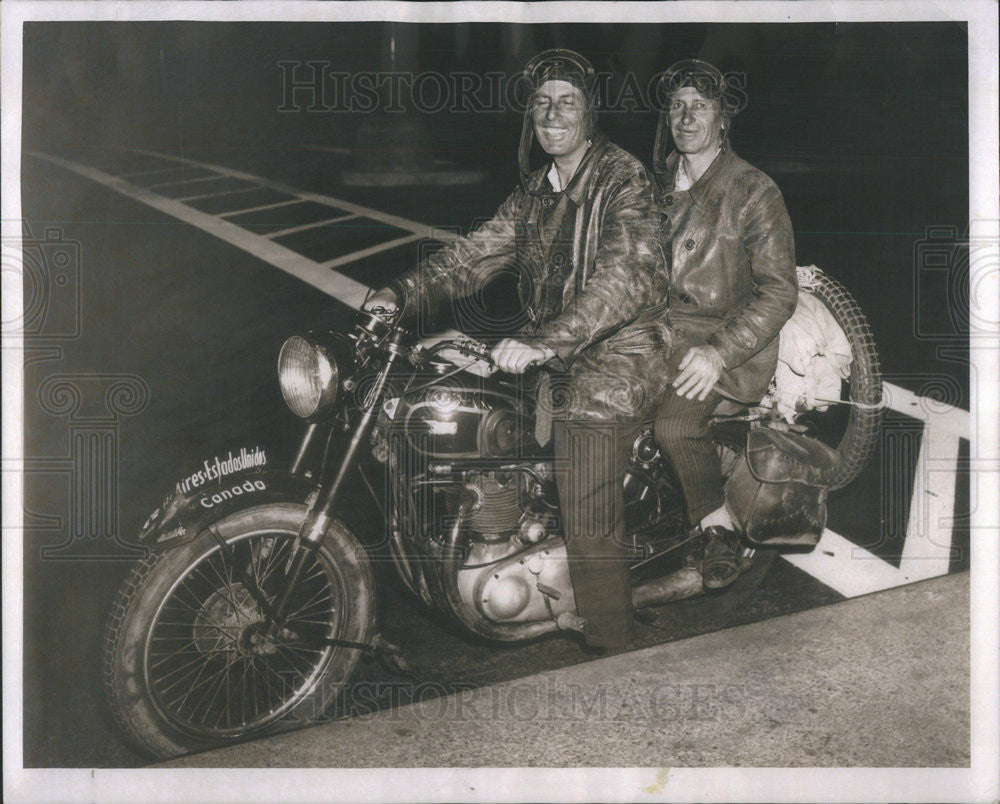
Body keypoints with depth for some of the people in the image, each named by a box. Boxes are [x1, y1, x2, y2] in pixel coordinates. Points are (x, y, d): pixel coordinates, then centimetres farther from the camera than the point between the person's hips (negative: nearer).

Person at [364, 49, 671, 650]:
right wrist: (403, 293, -3)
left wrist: (545, 343, -37)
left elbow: (627, 276, -26)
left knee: (590, 528, -14)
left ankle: (614, 659, 1)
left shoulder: (623, 180, -13)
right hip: (553, 356, 9)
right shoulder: (537, 188, 14)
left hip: (616, 358, -9)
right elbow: (481, 251, 12)